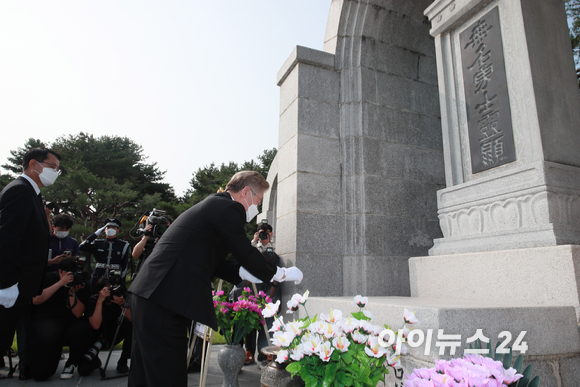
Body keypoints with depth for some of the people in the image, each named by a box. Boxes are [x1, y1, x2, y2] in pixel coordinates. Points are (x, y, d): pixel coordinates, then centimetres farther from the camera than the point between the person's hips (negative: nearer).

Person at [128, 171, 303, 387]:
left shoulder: (213, 204, 21)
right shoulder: (227, 208, -10)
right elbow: (247, 254, -5)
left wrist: (242, 272, 14)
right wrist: (280, 274, 10)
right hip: (165, 300, -11)